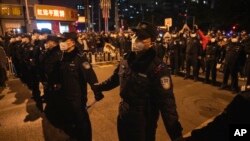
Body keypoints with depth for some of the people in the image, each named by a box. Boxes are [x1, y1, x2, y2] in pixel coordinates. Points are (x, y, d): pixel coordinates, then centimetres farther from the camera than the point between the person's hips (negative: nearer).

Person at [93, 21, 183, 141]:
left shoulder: (158, 68, -23)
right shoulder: (127, 59, -4)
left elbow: (166, 102, -25)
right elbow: (115, 78, 13)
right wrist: (99, 87, 24)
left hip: (144, 122, -6)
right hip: (123, 116, 6)